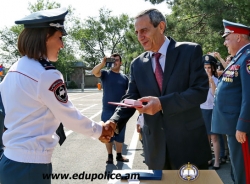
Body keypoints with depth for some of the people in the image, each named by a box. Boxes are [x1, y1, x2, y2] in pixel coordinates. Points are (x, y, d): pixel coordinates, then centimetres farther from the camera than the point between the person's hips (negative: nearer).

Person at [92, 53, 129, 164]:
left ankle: (119, 155, 24)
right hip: (108, 111, -2)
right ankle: (110, 156, 19)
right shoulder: (105, 74, 0)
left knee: (120, 134, 10)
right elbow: (94, 72, -20)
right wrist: (103, 63, -37)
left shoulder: (124, 78, 8)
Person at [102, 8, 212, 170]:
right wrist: (115, 121, -16)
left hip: (189, 141, -3)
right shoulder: (137, 64, 7)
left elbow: (200, 91, -14)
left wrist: (162, 103, -25)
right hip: (155, 145, 3)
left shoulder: (190, 51, -6)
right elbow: (131, 98, 4)